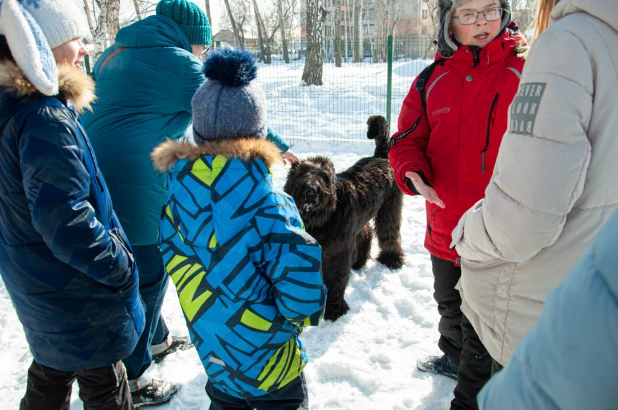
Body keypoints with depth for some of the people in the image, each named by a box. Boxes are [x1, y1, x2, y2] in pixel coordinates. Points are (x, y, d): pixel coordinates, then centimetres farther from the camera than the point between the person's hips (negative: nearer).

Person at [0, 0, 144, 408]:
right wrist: (120, 268, -17)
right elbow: (64, 218, -30)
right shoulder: (45, 117, -26)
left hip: (38, 282, 9)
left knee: (51, 373, 27)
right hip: (76, 296, -9)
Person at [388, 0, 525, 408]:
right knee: (450, 306, 28)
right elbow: (407, 139, 4)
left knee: (481, 329, 9)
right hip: (445, 227, 5)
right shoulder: (432, 80, 2)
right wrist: (412, 173, -17)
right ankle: (453, 356, 57)